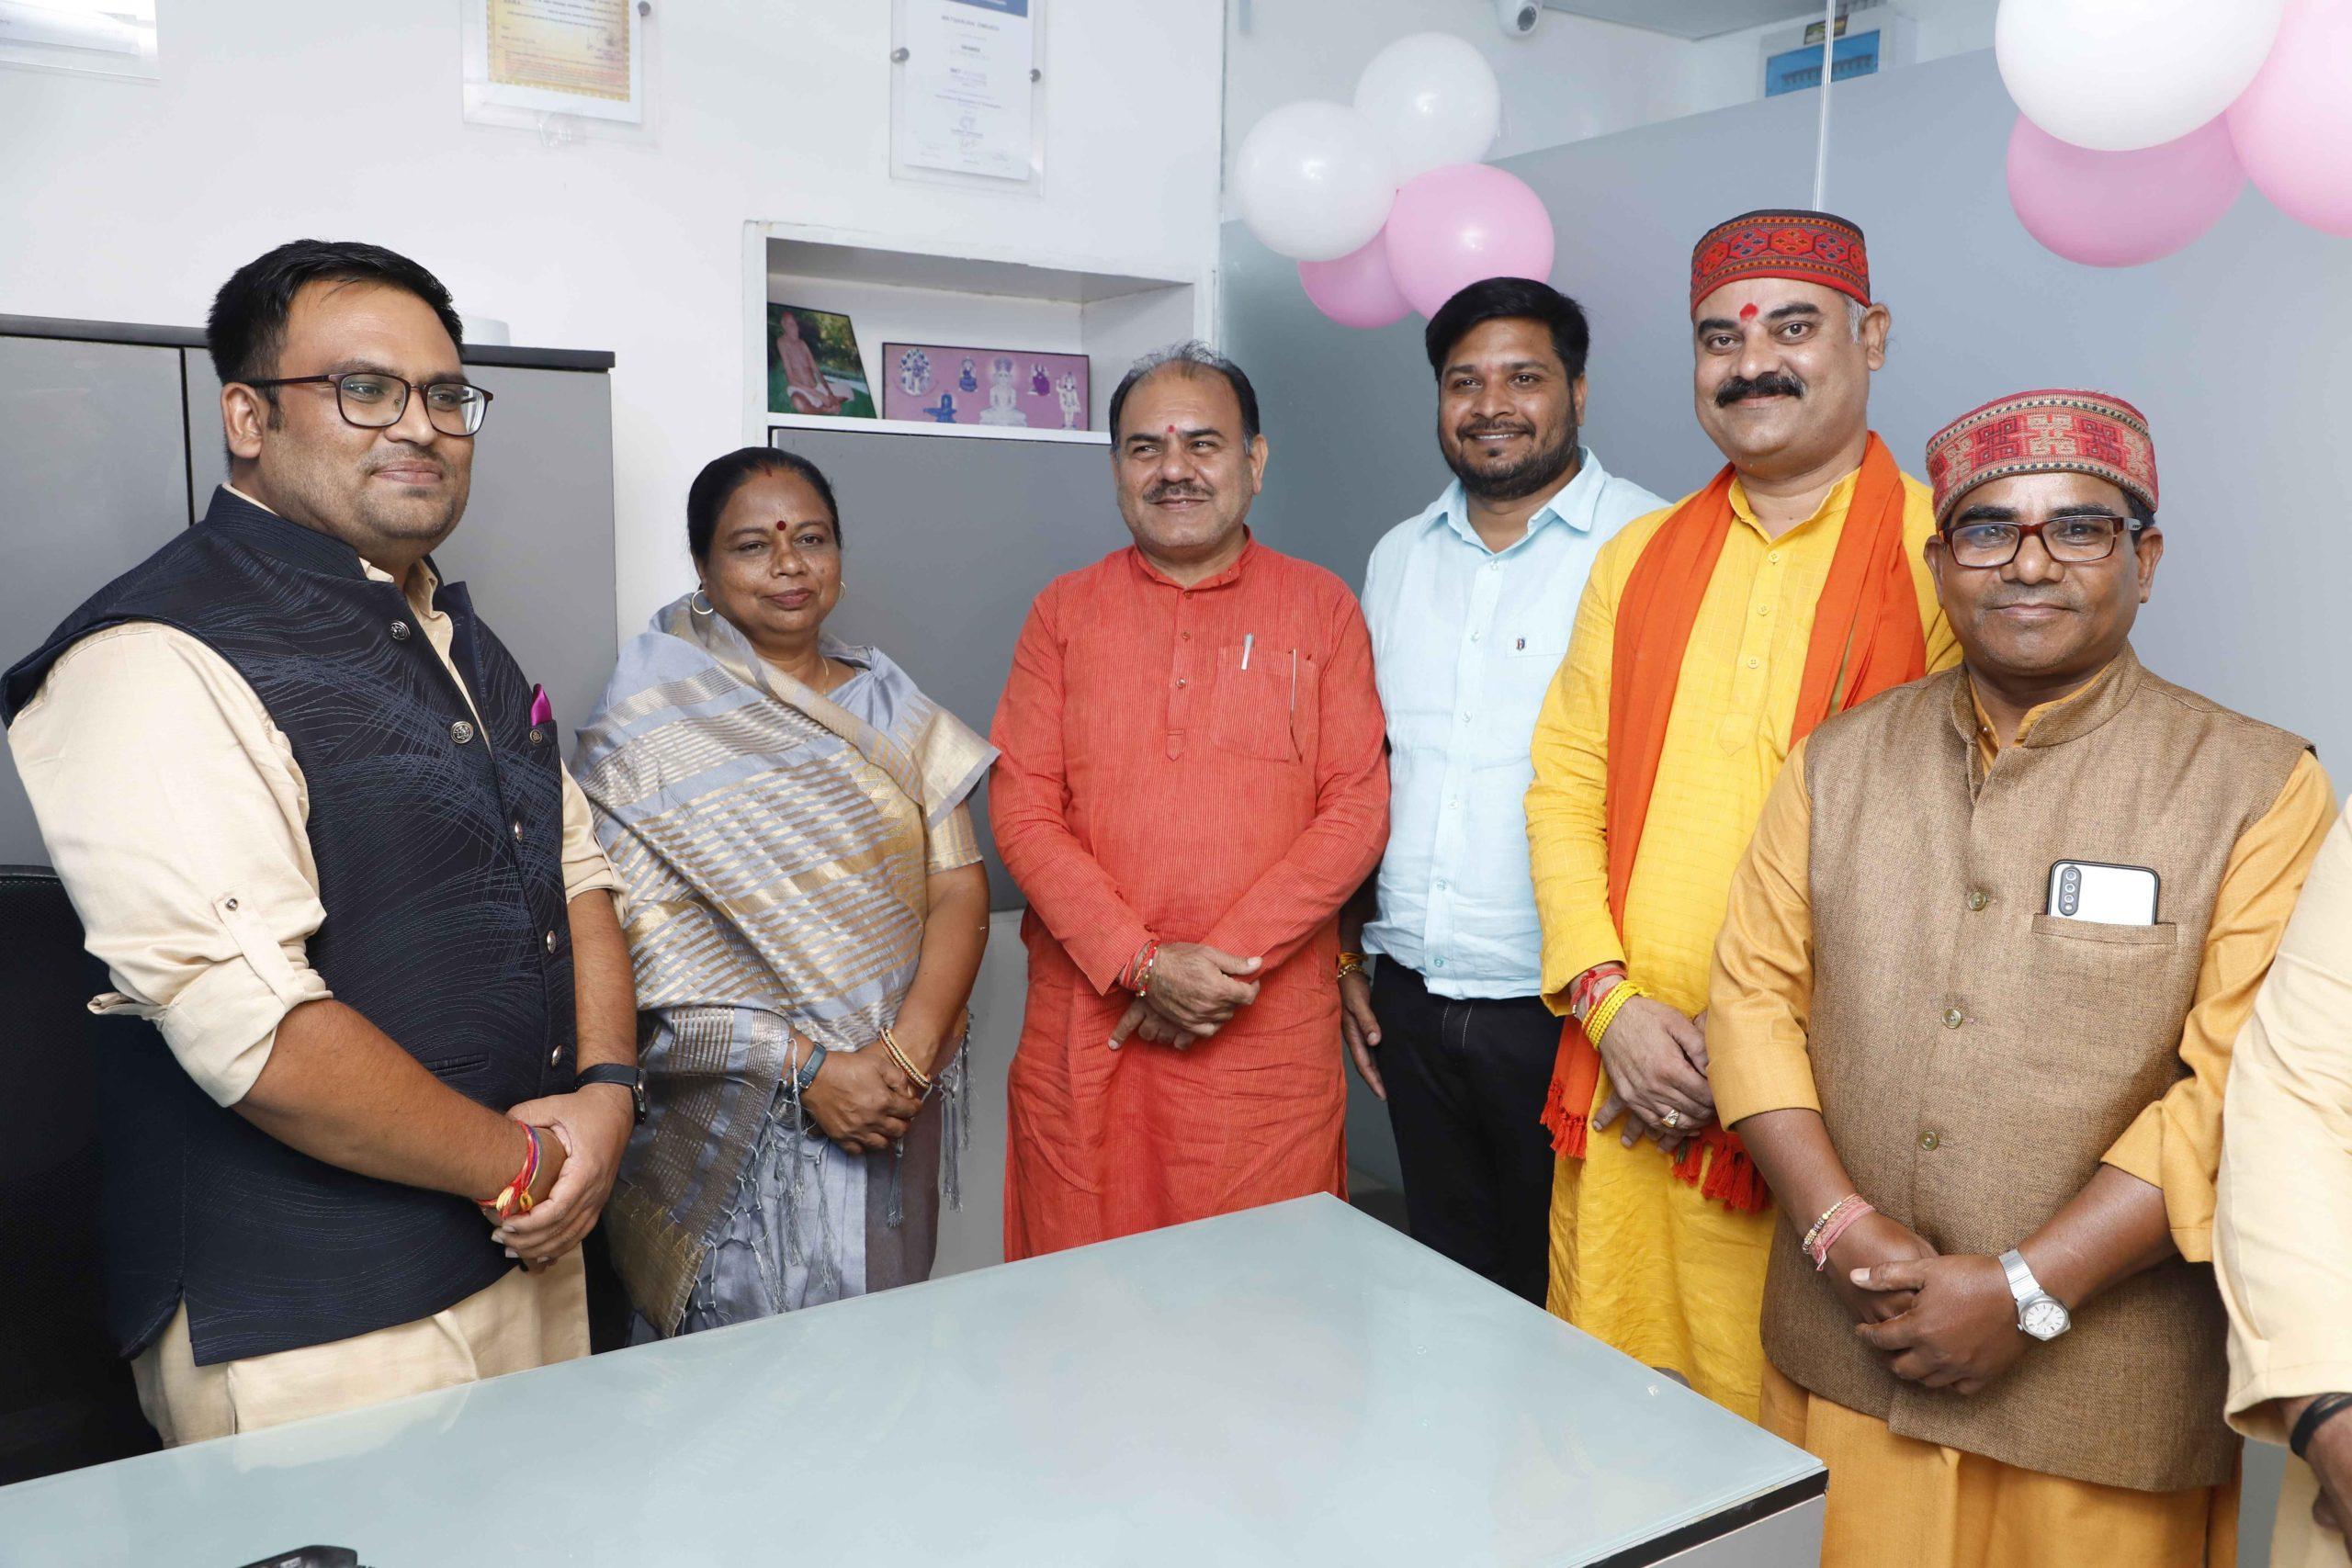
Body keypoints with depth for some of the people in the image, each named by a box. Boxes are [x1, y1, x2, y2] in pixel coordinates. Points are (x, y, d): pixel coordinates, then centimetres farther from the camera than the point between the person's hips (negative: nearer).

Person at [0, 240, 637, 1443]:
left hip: (534, 1259, 8)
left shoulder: (458, 641, 12)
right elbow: (251, 1027, -25)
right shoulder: (157, 666, -17)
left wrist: (604, 1091, -4)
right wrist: (517, 1165, -14)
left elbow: (574, 865, 12)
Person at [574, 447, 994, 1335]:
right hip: (730, 1121, -4)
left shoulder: (893, 711, 9)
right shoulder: (651, 723, -3)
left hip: (894, 1112, 4)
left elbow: (960, 889, 2)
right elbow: (643, 938, -11)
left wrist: (910, 1048, -14)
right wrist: (807, 1064, -18)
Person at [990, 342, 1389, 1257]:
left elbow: (1357, 811, -1)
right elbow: (1022, 810, 1)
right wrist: (1142, 965, -11)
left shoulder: (1321, 608, 6)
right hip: (1085, 1034, 1)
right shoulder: (1064, 613, 8)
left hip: (1269, 1038, -1)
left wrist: (1228, 961, -11)